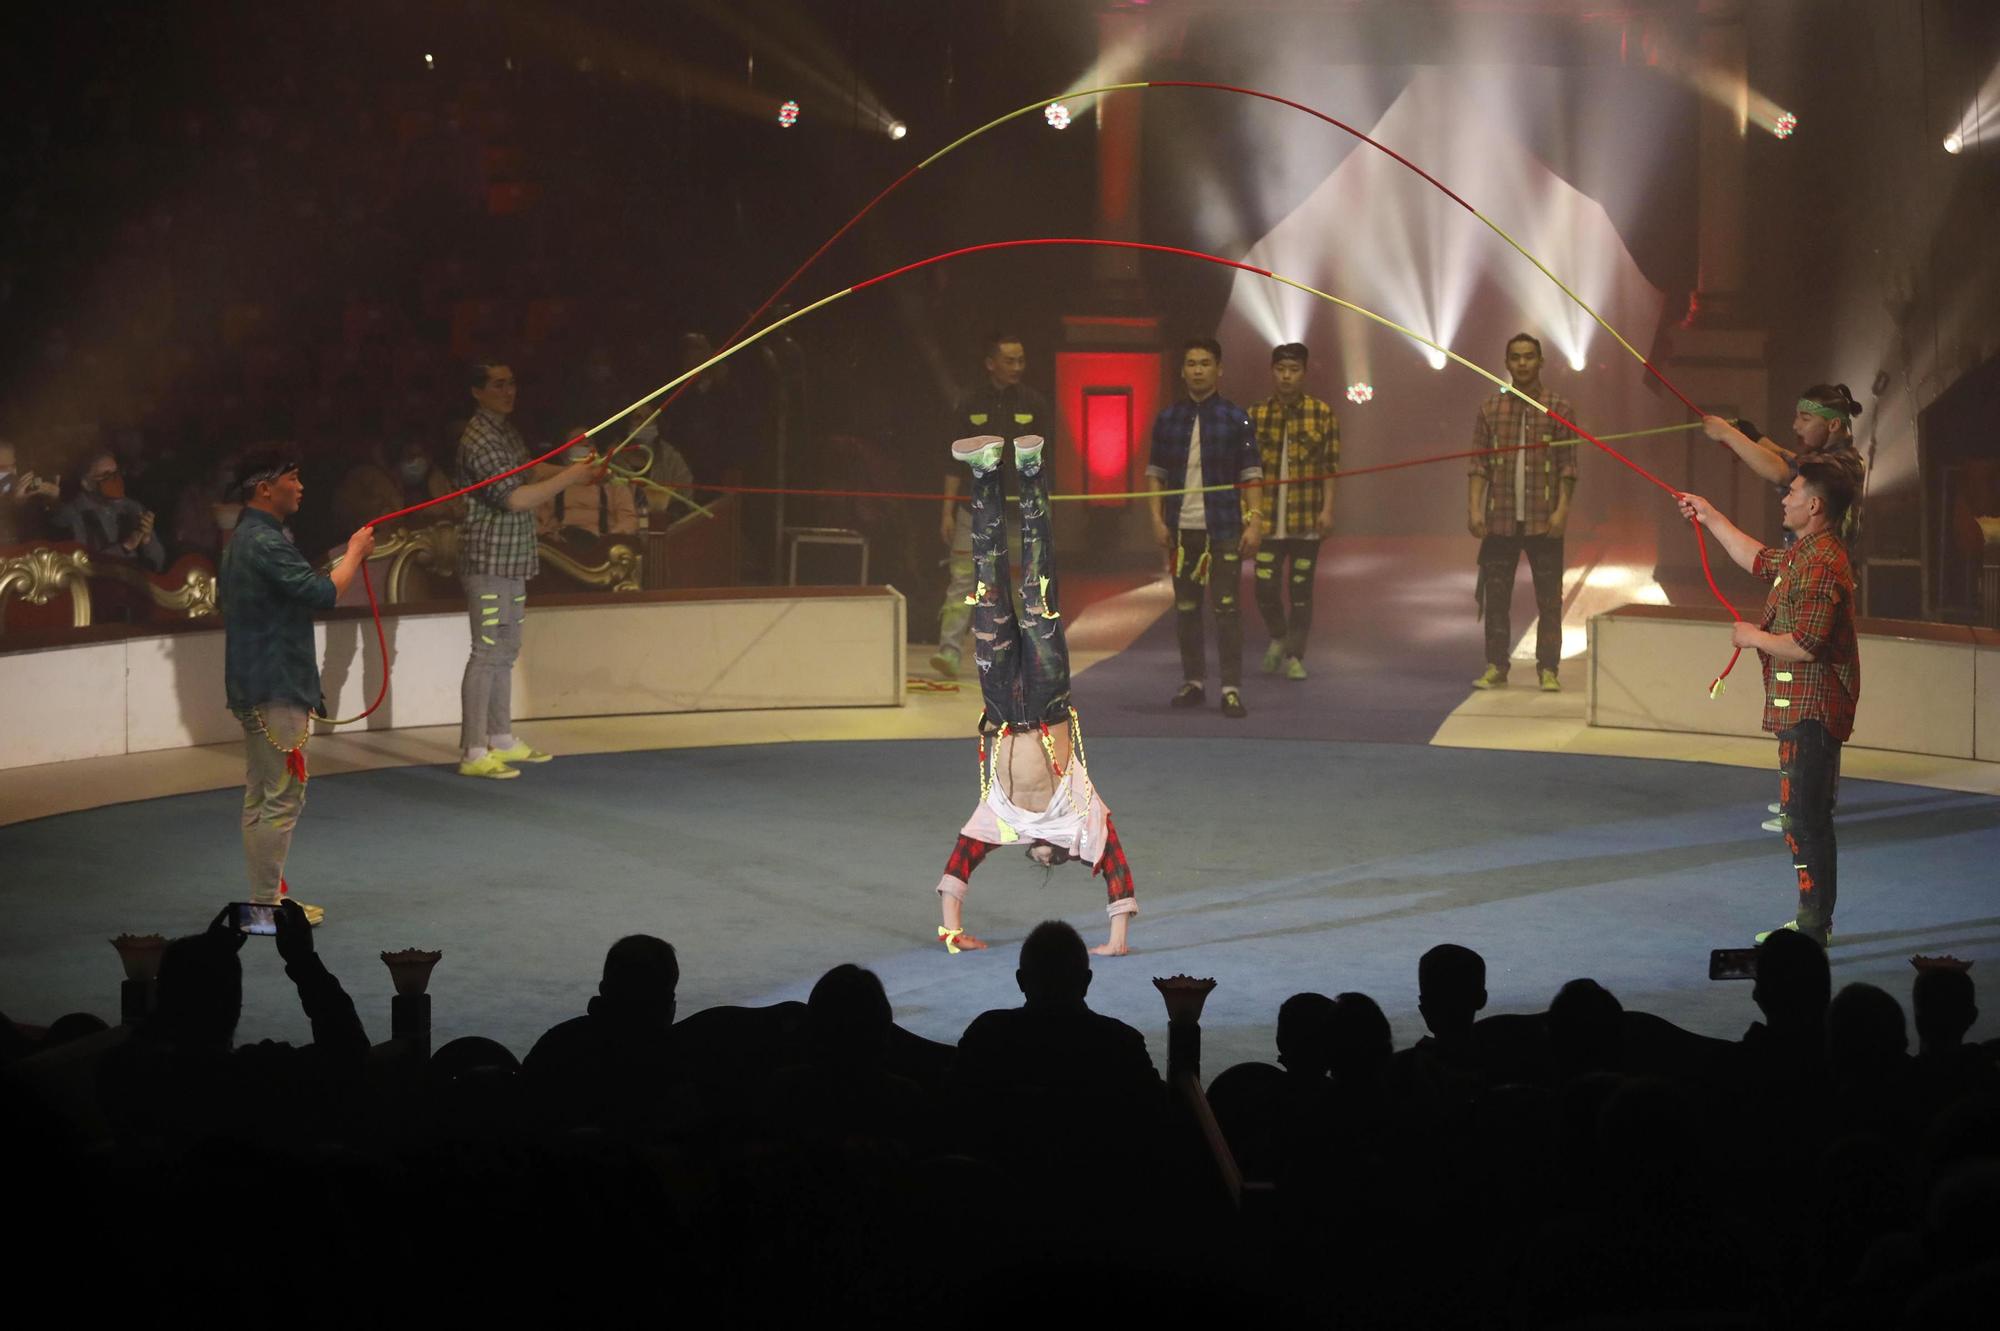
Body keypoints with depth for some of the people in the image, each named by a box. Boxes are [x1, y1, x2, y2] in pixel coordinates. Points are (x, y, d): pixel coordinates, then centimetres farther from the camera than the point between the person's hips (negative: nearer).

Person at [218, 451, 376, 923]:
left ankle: (265, 901, 20)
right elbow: (324, 593, -25)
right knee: (282, 796, -7)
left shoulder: (242, 539, 14)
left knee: (261, 796, 14)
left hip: (254, 687, 11)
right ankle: (266, 905, -4)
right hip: (275, 689, -11)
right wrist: (355, 552, -9)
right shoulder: (266, 543, -19)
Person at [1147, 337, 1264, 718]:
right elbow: (1155, 472, 9)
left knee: (1225, 608, -6)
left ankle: (1232, 690, -4)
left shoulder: (1235, 419, 0)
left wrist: (1254, 521, -10)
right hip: (1181, 528, 3)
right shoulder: (1167, 419, 6)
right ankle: (1194, 683, 18)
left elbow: (1251, 473, -1)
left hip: (1224, 528, -3)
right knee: (1186, 609, 8)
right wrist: (1157, 519, 0)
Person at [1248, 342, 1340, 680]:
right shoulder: (1257, 415, 4)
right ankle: (1278, 638, 26)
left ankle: (1295, 656, 16)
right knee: (1265, 587, -3)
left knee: (1301, 589, 4)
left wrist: (1327, 509, -5)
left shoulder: (1322, 413, 1)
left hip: (1306, 519, -1)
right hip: (1269, 520, 1)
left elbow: (1330, 466, 1)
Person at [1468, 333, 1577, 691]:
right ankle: (1496, 666, 12)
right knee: (1495, 595, 5)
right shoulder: (1491, 408, 8)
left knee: (1549, 598, 0)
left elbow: (1568, 466, 0)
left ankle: (1548, 669, 5)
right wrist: (1474, 508, -6)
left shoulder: (1559, 409, 4)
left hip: (1543, 522, -2)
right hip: (1500, 520, 2)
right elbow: (1479, 464, 4)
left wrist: (1562, 509, -9)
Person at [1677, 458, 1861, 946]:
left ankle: (1814, 930, -5)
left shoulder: (1821, 566, -21)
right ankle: (1812, 921, 25)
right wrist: (1711, 518, 37)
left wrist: (1753, 636, -11)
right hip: (1800, 709, 11)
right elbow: (1759, 559, 34)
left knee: (1806, 817, -8)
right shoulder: (1803, 554, 13)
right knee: (1804, 815, 17)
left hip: (1811, 711, -11)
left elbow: (1806, 645, -27)